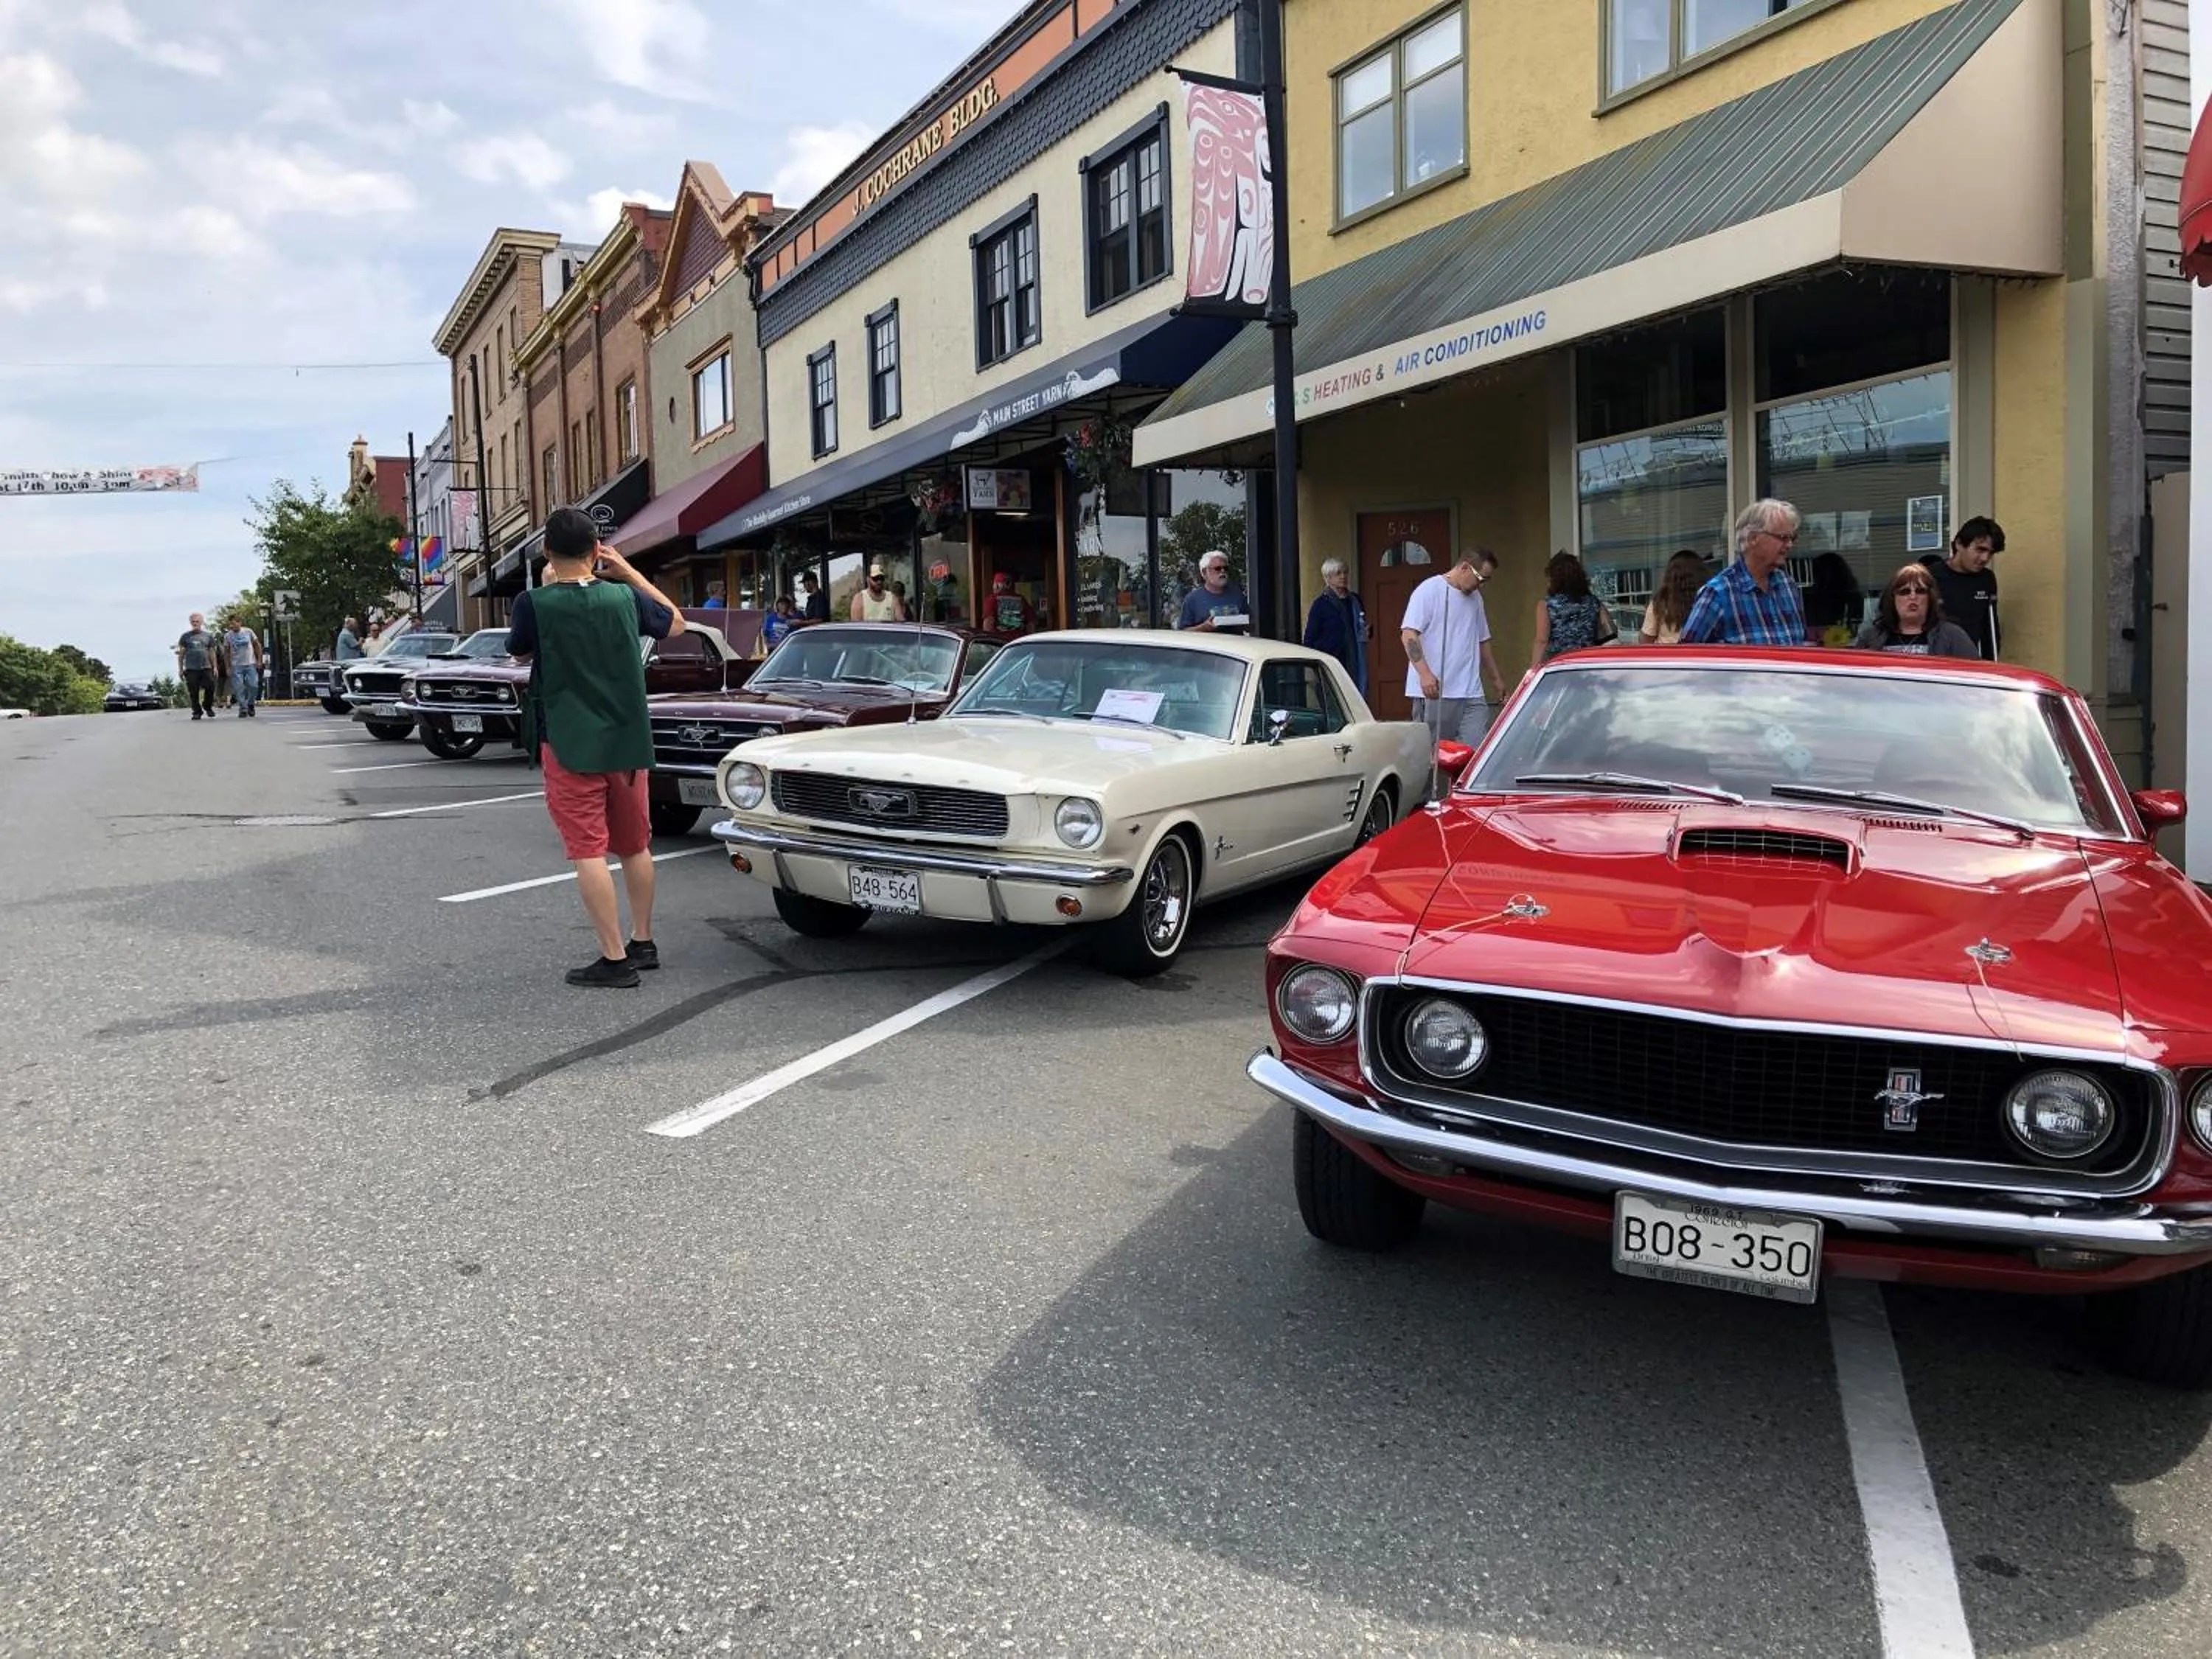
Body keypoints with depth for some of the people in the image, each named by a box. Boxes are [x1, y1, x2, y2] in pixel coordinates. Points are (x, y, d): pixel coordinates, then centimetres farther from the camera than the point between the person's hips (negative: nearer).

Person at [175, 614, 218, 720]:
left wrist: (215, 667, 7)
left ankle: (208, 707, 14)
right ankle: (197, 712, 8)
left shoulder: (208, 636, 12)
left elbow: (212, 653, 14)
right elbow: (181, 653, 10)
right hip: (191, 669, 0)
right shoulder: (185, 636, 9)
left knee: (210, 688, -9)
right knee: (194, 693, -2)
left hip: (206, 668, 1)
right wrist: (180, 668, 5)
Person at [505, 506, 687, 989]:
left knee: (588, 851, -3)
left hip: (570, 747, -4)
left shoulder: (535, 602, -12)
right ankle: (643, 942, 28)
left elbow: (517, 648, 9)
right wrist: (630, 573, 17)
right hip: (627, 743, 4)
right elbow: (676, 624, 18)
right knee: (635, 846, 17)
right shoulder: (624, 597, -2)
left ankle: (615, 959, -5)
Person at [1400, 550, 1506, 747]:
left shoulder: (1476, 598, 19)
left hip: (1471, 693, 6)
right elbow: (1408, 634, -14)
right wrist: (1424, 673, -24)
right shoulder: (1430, 590, -5)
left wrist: (1496, 678, 33)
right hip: (1434, 693, -6)